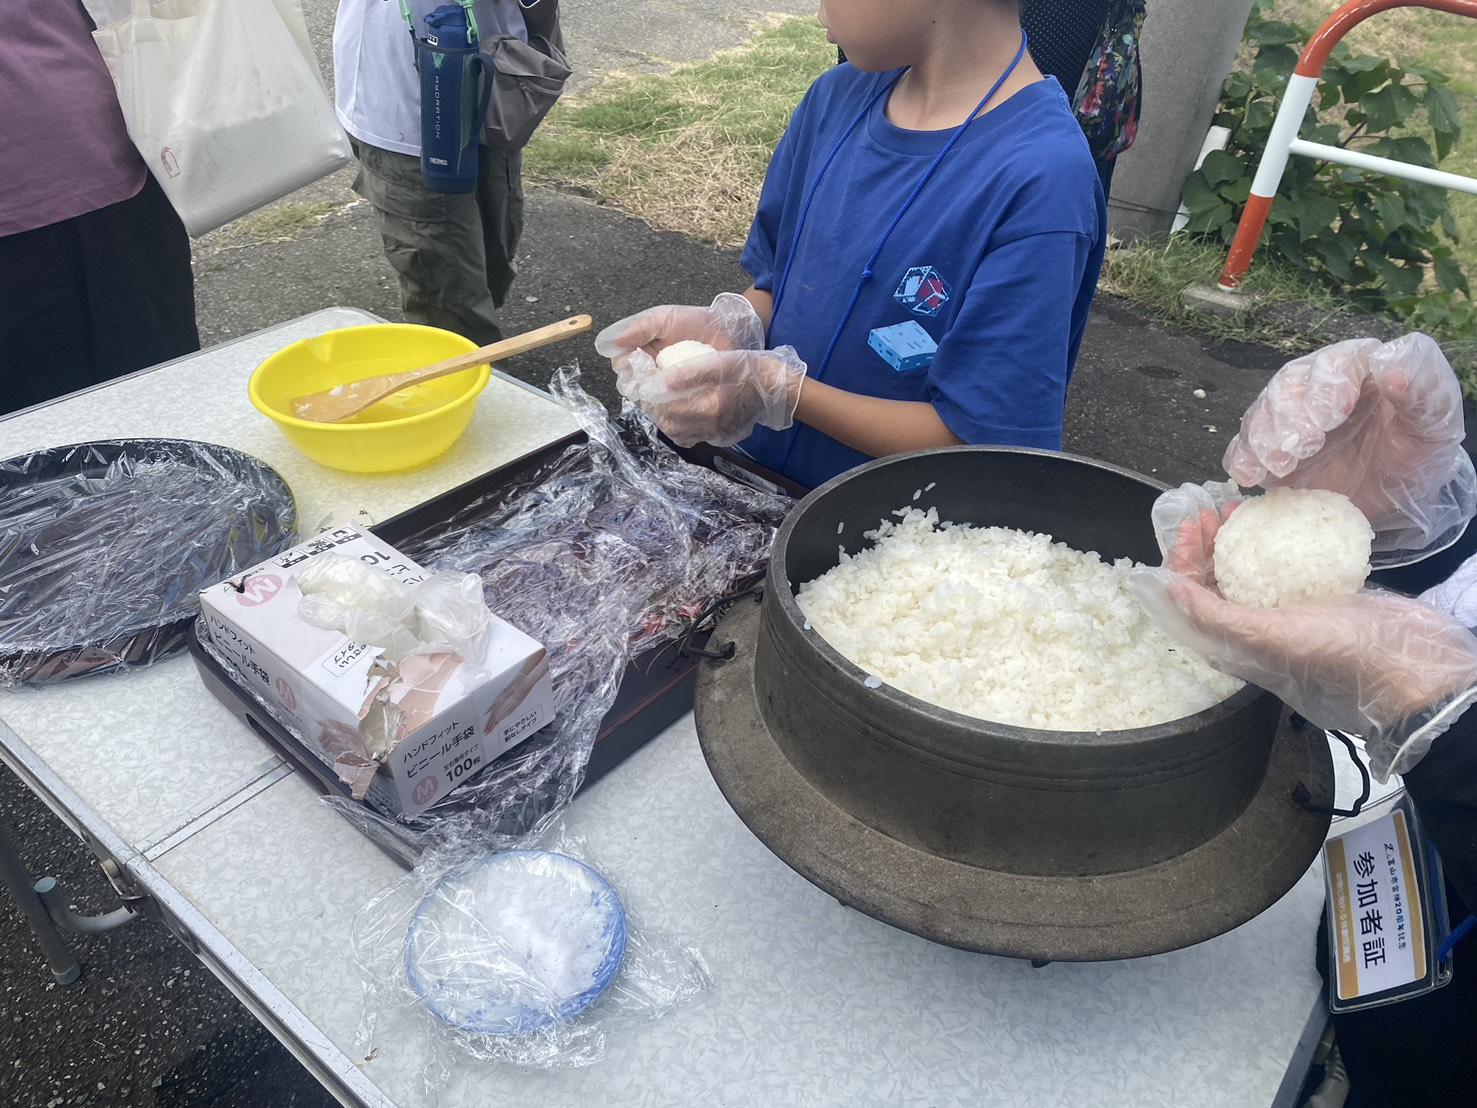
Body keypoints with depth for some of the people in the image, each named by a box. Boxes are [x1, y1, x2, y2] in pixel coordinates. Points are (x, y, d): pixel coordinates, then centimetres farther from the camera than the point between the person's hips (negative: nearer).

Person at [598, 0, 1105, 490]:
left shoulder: (1042, 181, -23)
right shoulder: (839, 96, 0)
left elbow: (983, 440, -21)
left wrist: (779, 391, -25)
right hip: (755, 477, 5)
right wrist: (727, 327, -12)